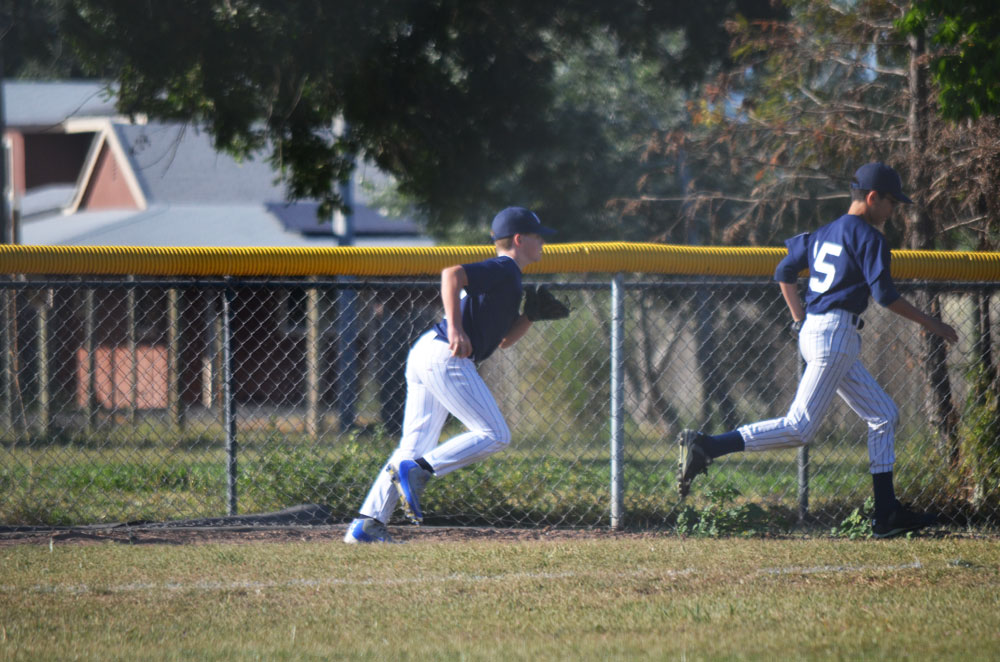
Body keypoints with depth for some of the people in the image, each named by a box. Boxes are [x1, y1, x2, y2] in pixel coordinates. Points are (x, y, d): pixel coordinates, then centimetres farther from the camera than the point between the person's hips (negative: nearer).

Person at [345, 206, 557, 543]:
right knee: (495, 435, -8)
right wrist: (455, 328, -26)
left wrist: (530, 315, 15)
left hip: (424, 353, 10)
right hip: (445, 357, -10)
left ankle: (367, 524, 1)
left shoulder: (503, 276, 26)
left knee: (415, 447, 7)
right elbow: (452, 274, -21)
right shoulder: (502, 269, -4)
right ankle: (417, 470, -18)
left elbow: (503, 339, 31)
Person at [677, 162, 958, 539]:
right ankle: (706, 447, -18)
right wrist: (928, 324, -6)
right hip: (835, 334, -10)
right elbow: (884, 294, -15)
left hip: (813, 331, 10)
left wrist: (800, 321, 20)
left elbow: (784, 273, 18)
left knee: (884, 415, 13)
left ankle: (887, 515, 10)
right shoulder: (867, 236, -9)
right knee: (800, 428, -12)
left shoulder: (824, 234, 17)